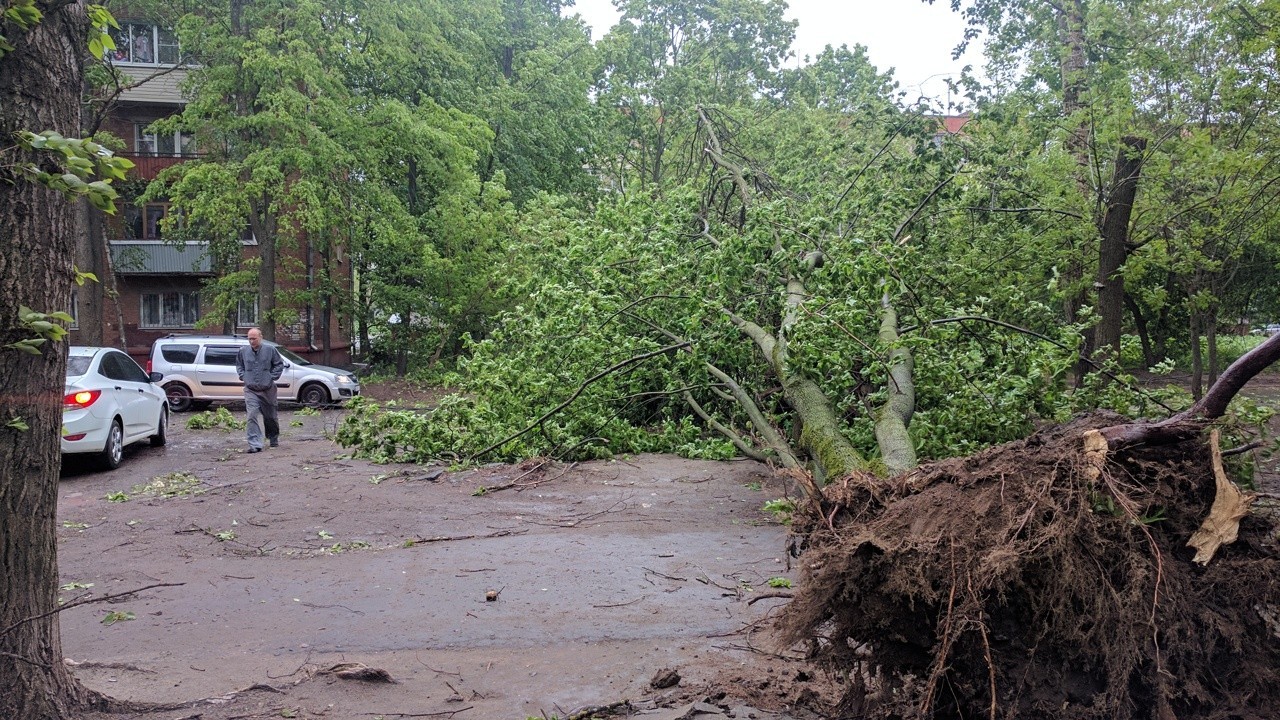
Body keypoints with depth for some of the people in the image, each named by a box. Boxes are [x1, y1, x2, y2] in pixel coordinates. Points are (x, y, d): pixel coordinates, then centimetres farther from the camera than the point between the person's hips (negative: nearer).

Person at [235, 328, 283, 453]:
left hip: (268, 389, 0)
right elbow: (239, 365, 19)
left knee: (271, 417, 14)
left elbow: (279, 364, 6)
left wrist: (272, 377, -4)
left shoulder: (270, 350, -3)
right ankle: (255, 445, -17)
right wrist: (243, 376, 4)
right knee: (253, 416, -15)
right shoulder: (243, 351, 2)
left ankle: (274, 439, 37)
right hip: (251, 390, 0)